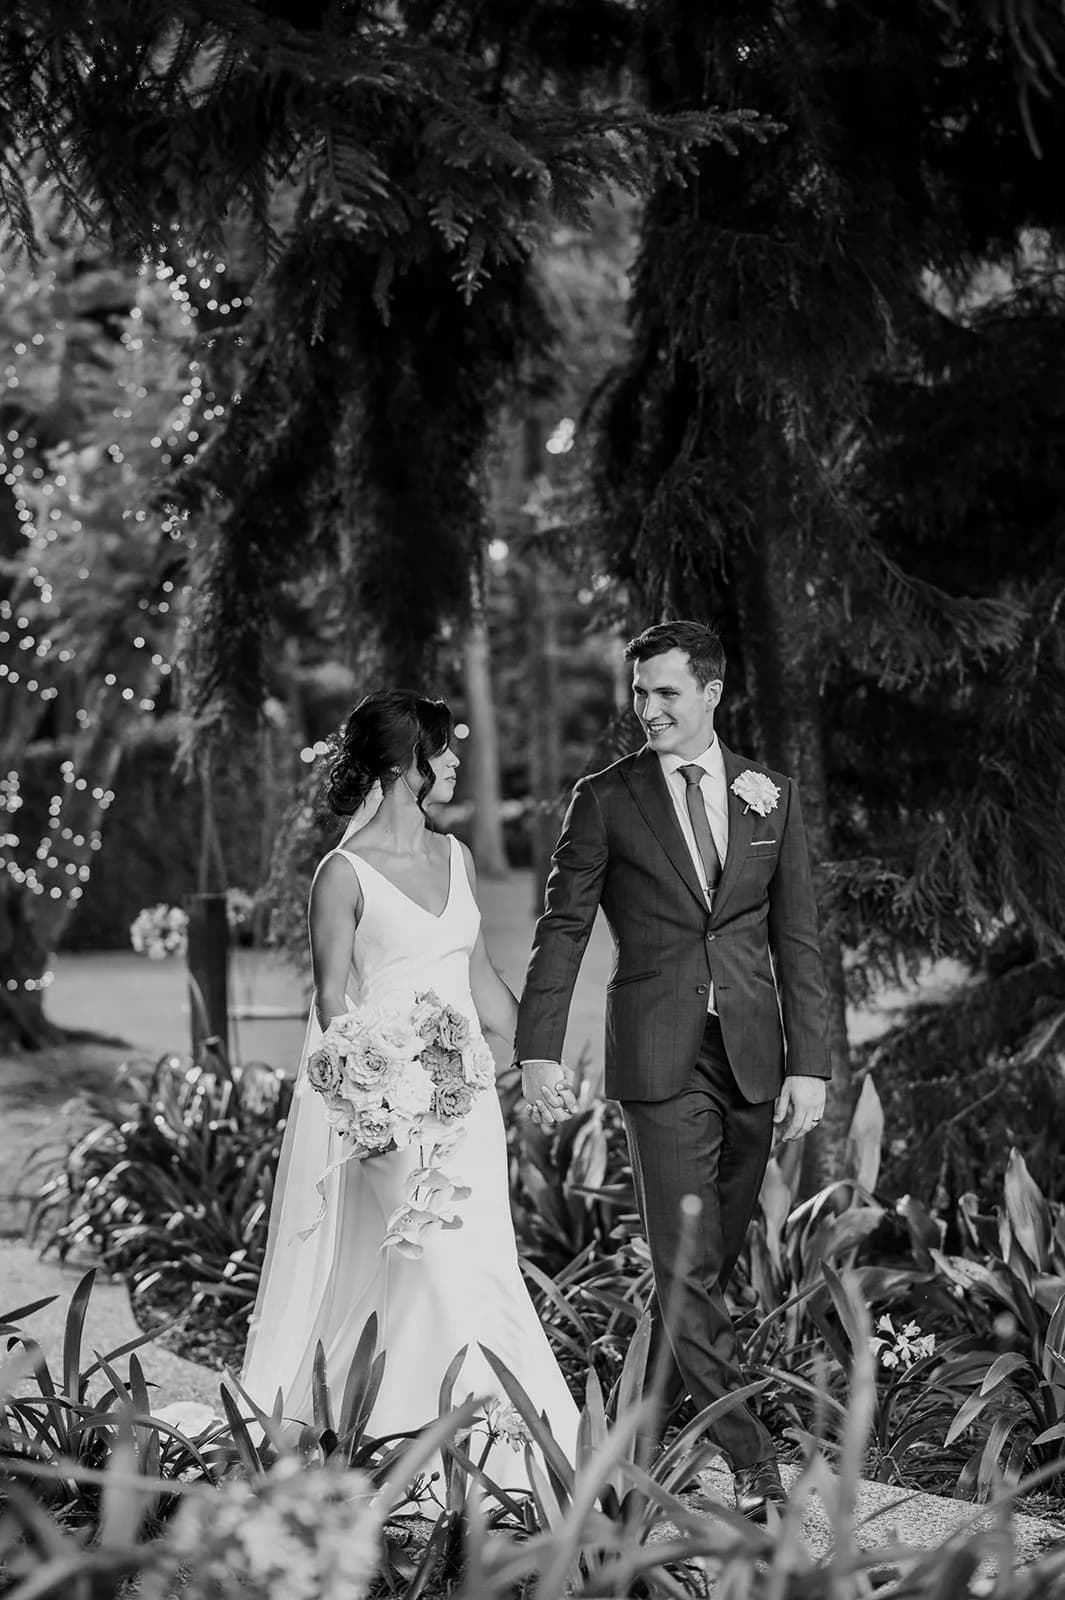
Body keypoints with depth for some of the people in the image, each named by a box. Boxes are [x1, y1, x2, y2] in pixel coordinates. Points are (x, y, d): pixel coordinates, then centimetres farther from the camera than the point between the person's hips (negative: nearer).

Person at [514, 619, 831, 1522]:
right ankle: (752, 1462, -10)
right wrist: (539, 1052, -10)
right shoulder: (606, 800, 2)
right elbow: (562, 929, 0)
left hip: (753, 1054, 3)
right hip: (659, 1057, -3)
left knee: (715, 1260, 8)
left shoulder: (772, 796, 9)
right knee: (687, 1265, -9)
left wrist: (810, 1063, 2)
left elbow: (797, 938, 8)